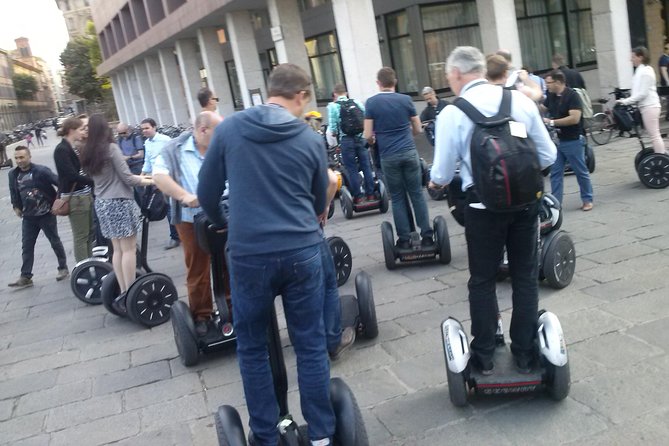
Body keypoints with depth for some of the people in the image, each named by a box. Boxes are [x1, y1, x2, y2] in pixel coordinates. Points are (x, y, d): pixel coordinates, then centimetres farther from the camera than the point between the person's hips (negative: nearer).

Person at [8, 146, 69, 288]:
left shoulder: (41, 171, -16)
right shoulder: (13, 174, 1)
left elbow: (59, 183, -18)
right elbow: (13, 191, 17)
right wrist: (16, 206, 13)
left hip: (46, 214, -5)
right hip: (28, 217, 5)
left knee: (55, 242, 9)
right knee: (26, 247, 5)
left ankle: (63, 268, 25)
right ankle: (25, 277, 9)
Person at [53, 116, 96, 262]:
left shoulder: (75, 148, 13)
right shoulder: (61, 150, -13)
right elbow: (72, 175, -22)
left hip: (86, 195, 9)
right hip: (74, 198, -8)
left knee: (90, 232, 14)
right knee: (81, 236, -2)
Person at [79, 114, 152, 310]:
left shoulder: (87, 153, 10)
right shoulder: (111, 148, -11)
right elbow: (126, 178, -11)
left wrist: (139, 177, 20)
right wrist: (149, 181, 3)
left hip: (102, 203, 7)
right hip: (119, 202, -7)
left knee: (118, 249, 10)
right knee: (128, 248, -3)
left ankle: (123, 293, 10)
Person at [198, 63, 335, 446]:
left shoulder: (229, 129, 2)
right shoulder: (311, 139, 4)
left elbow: (207, 194, 8)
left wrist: (224, 225, 29)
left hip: (249, 254, 0)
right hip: (303, 252, 1)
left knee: (252, 349, 15)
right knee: (311, 346, 12)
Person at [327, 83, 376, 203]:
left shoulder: (332, 106, -4)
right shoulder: (357, 102, 6)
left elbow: (332, 127, -8)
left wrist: (334, 133, 12)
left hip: (346, 140, -3)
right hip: (361, 138, 3)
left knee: (352, 169, 5)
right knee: (366, 166, 10)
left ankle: (358, 196, 9)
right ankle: (370, 194, 15)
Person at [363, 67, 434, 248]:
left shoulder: (371, 102, -2)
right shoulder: (406, 99, 4)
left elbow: (368, 136, -4)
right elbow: (417, 129, 11)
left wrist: (374, 140, 19)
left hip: (388, 157, -1)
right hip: (410, 152, 1)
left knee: (397, 198, 7)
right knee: (417, 194, 8)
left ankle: (404, 240, 9)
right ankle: (427, 236, 9)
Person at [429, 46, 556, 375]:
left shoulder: (452, 113, -10)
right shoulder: (521, 100, 0)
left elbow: (442, 175, -7)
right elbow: (547, 155, 3)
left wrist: (435, 181, 16)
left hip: (484, 206, -3)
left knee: (482, 281, 12)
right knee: (525, 277, 15)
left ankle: (484, 357, 23)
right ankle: (525, 355, 25)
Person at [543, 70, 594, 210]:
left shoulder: (572, 96, -15)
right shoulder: (551, 96, 5)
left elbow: (575, 118, -25)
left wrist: (552, 122, -22)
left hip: (572, 141, -7)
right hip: (557, 140, 7)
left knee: (581, 172, 7)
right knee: (555, 173, 5)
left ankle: (587, 200, 19)